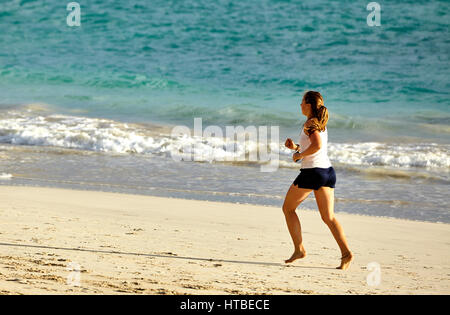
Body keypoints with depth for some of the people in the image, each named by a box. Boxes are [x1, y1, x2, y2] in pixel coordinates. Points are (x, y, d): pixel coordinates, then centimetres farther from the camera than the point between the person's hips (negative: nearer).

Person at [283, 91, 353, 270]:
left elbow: (317, 145, -25)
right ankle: (346, 252, -12)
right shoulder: (321, 124, 18)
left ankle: (299, 249, 5)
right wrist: (296, 147, 17)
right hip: (328, 170, 8)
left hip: (312, 171, -8)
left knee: (288, 208, 10)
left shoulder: (310, 123, -10)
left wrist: (299, 155, -12)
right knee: (329, 217, 4)